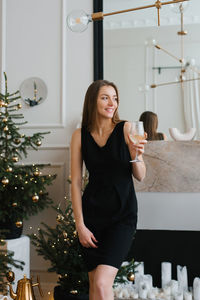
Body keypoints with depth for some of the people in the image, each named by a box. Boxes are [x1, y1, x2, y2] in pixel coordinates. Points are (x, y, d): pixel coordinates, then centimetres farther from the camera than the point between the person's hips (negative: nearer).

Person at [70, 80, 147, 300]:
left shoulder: (126, 129, -3)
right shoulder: (80, 135, 0)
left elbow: (140, 176, -1)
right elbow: (75, 182, 1)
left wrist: (136, 155, -22)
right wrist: (80, 225, -3)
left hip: (123, 215, -2)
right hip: (92, 214, 2)